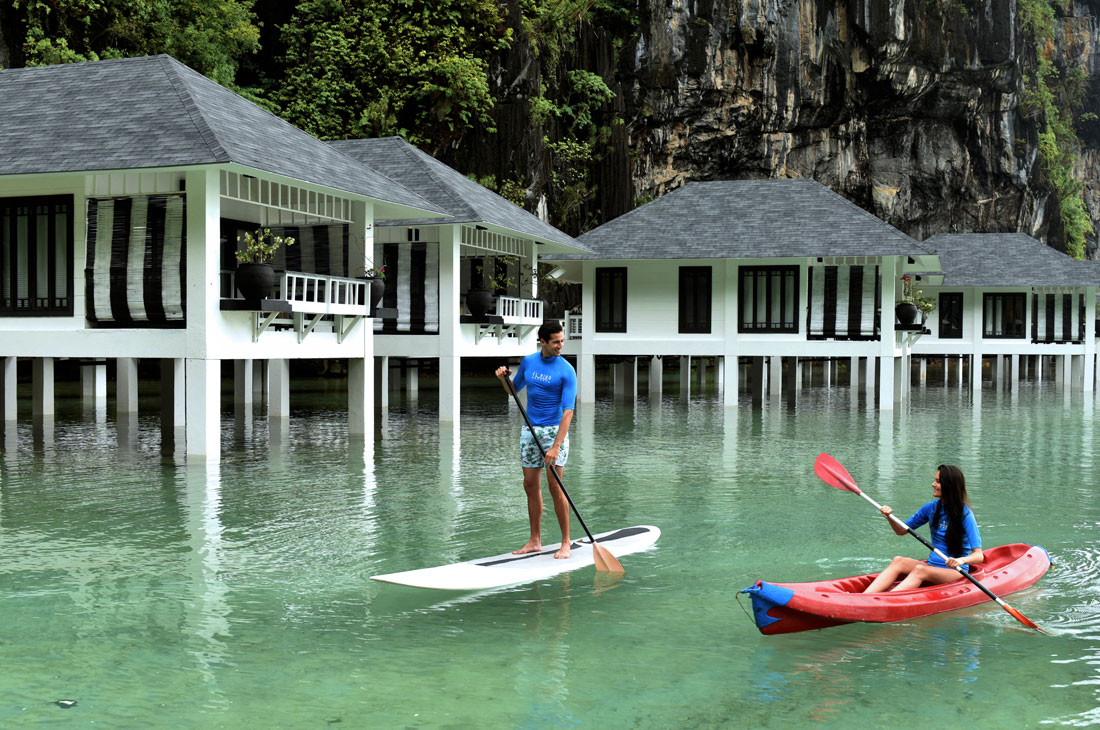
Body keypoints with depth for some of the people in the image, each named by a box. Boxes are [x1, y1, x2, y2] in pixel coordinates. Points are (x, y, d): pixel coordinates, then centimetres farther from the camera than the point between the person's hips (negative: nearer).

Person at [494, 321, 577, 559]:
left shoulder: (566, 371, -11)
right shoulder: (528, 362, 6)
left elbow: (567, 412, -18)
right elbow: (515, 389, 22)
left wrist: (556, 446, -26)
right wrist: (504, 379, -1)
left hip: (554, 430, -5)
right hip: (530, 430, 5)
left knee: (554, 486, -10)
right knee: (531, 485, 7)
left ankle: (566, 543, -2)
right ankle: (535, 541, 17)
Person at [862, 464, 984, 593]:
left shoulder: (965, 514, -11)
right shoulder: (932, 507, 7)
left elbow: (979, 556, -17)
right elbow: (902, 530, 15)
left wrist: (961, 560, -39)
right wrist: (890, 517, -6)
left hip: (956, 572, -5)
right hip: (932, 564, 5)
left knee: (920, 570, -34)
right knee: (898, 561, -23)